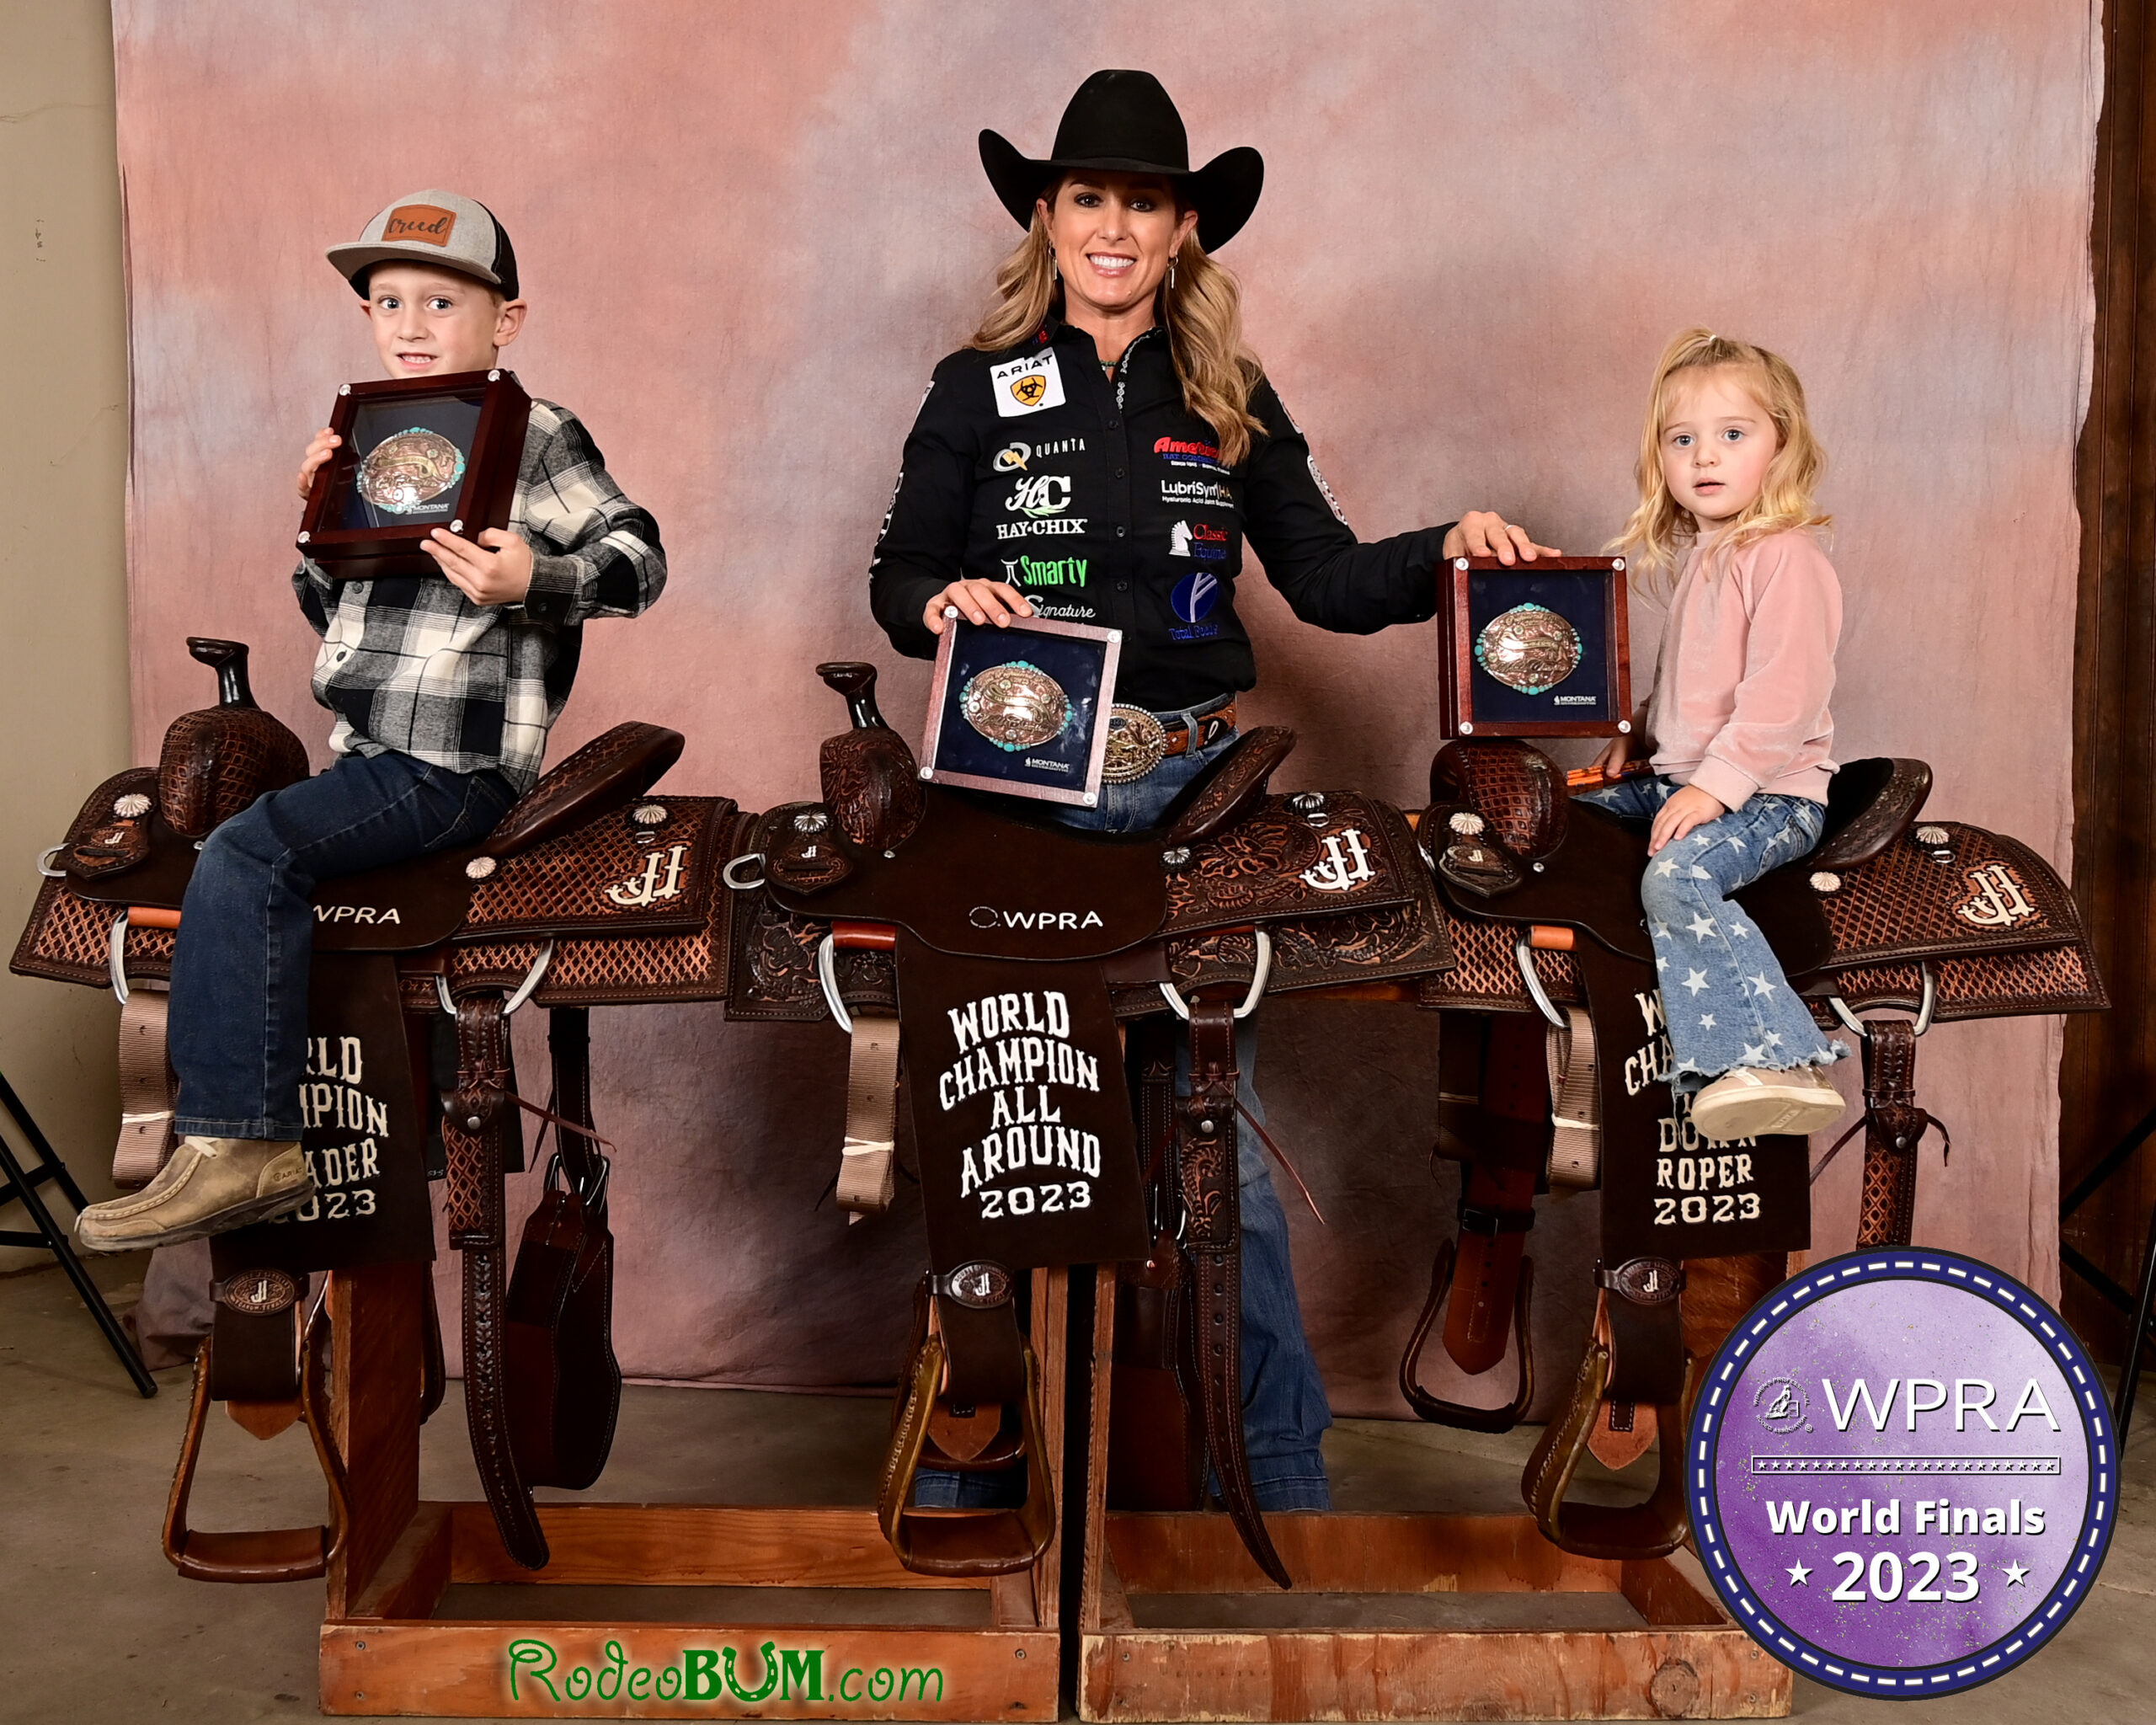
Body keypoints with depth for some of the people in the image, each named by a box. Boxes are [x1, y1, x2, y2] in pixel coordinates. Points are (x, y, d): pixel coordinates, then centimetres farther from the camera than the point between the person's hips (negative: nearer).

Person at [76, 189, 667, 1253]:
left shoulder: (535, 438, -4)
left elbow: (637, 559, -10)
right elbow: (329, 609, 25)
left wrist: (531, 580, -27)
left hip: (456, 767, -9)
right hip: (374, 758, 9)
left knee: (245, 854, -21)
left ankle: (234, 1144, -19)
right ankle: (256, 1151, 6)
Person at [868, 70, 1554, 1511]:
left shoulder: (1230, 400, 9)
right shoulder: (981, 391, 4)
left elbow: (1326, 577, 9)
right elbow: (898, 578, 6)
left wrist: (1445, 553, -7)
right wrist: (943, 605, -16)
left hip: (1197, 782, 1)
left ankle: (1285, 1468, 19)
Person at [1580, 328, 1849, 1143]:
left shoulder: (1785, 557, -14)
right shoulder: (1695, 554, 16)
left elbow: (1782, 694, -23)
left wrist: (1715, 784, -27)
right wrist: (1637, 733, 13)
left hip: (1769, 794, -10)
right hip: (1683, 780, 10)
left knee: (1676, 876, -32)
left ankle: (1775, 1066, -35)